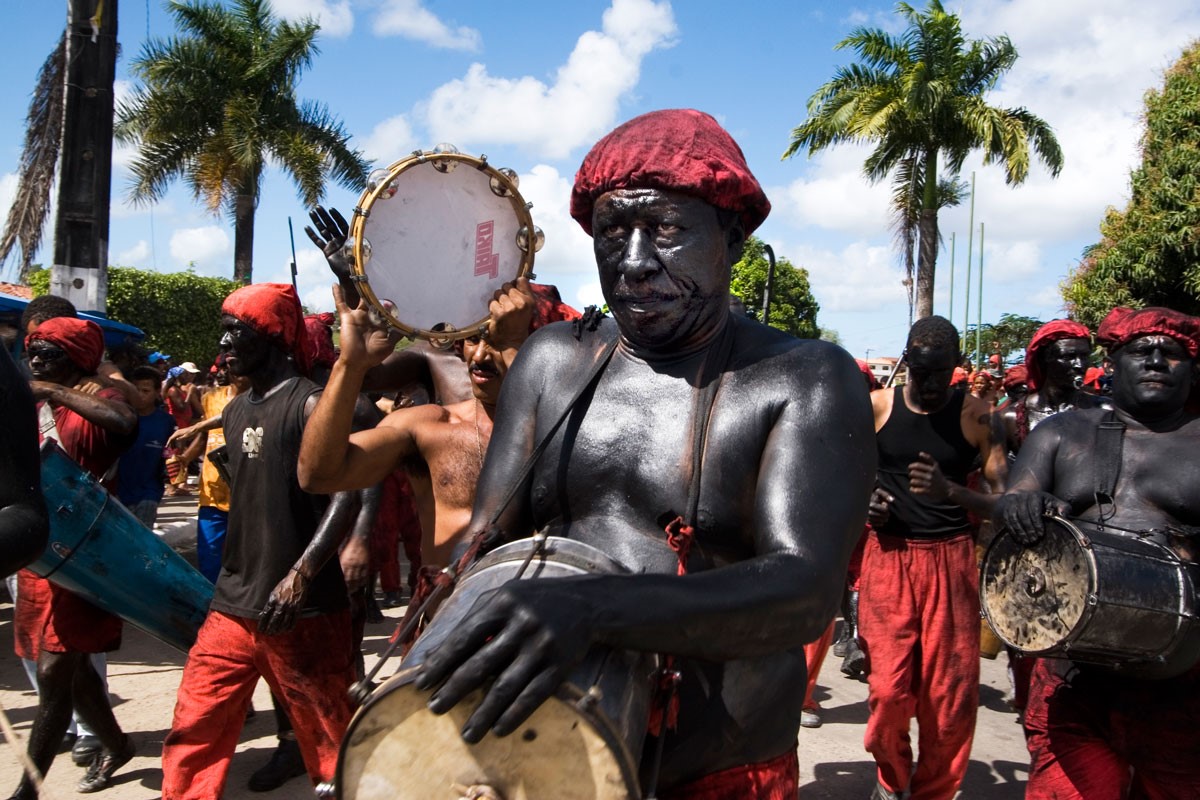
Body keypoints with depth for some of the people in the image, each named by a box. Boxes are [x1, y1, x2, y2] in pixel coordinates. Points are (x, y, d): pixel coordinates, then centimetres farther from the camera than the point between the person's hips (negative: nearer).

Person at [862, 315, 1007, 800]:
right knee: (887, 688, -5)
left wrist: (950, 491, -22)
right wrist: (864, 501, -7)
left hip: (951, 560, 0)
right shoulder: (876, 407, 2)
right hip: (888, 557, 0)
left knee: (952, 695, 0)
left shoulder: (976, 416, -1)